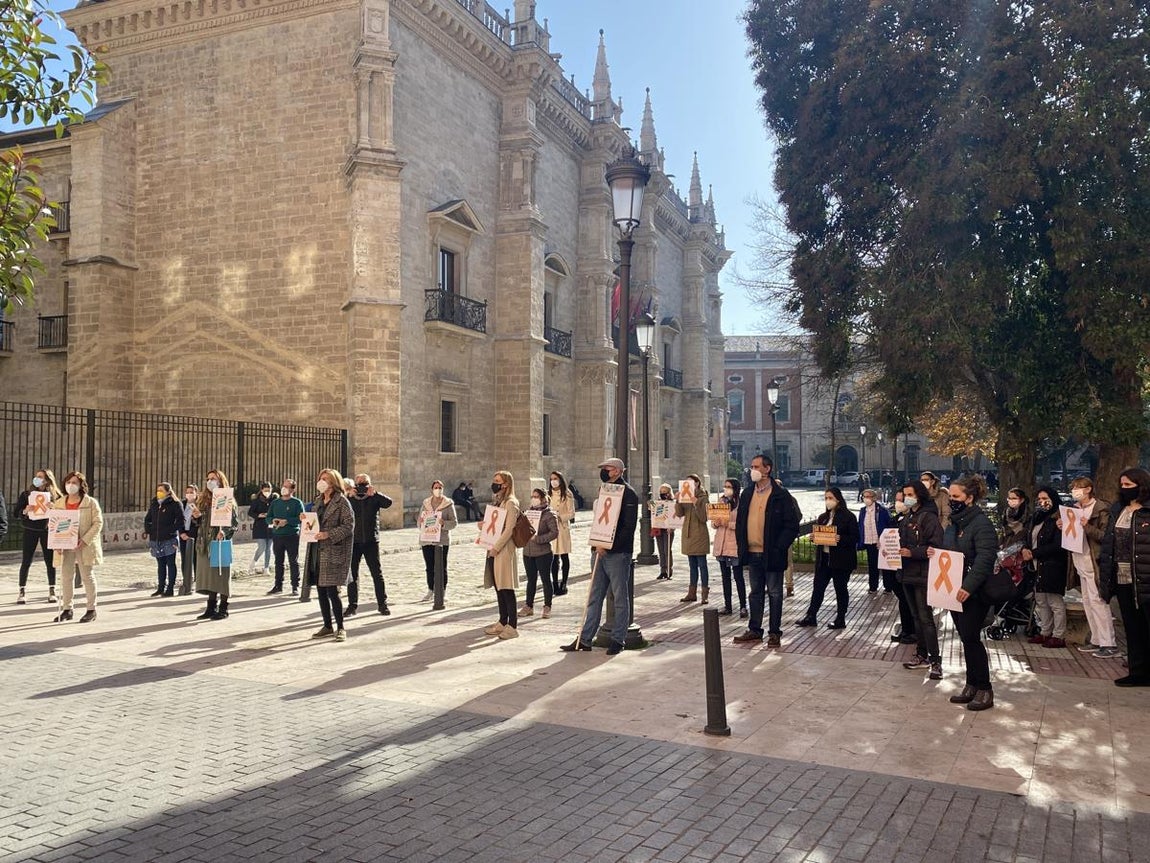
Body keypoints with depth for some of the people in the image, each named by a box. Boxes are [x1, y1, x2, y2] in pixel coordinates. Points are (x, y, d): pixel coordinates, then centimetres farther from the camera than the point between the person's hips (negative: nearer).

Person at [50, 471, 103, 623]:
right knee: (66, 576, 8)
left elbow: (98, 523, -7)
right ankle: (66, 609, 18)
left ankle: (91, 610, 10)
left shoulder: (91, 502, -3)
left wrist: (84, 540, -17)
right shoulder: (59, 503, 9)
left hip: (84, 546, -4)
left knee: (87, 577, 2)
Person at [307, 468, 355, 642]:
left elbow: (349, 525, -13)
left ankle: (340, 628, 2)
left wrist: (329, 534, -21)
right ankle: (328, 626, 20)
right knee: (321, 590, 9)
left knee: (332, 590, -9)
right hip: (317, 551, 7)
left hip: (334, 551, -7)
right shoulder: (318, 501, 15)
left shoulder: (341, 501, -7)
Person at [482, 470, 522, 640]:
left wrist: (496, 548, -19)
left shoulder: (511, 503, -10)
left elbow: (508, 529, -17)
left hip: (504, 550, -9)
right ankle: (502, 622, 21)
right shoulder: (496, 502, 17)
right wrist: (483, 526, 5)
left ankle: (512, 626, -1)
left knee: (507, 589, -6)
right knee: (498, 588, 12)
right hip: (493, 550, 9)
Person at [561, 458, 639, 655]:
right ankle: (585, 639, 13)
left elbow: (628, 526, -15)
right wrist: (598, 544, 3)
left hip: (619, 554, -8)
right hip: (601, 552, 8)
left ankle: (618, 639, 11)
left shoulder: (628, 494, -8)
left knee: (620, 598, 3)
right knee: (594, 597, 9)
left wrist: (609, 545, -19)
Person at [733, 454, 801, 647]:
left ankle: (775, 632, 14)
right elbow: (740, 521, 16)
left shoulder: (781, 495, -9)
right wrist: (741, 544, 6)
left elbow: (792, 526, -10)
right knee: (756, 593, 14)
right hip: (752, 553, 5)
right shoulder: (747, 493, 9)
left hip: (771, 554, -5)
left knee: (774, 594, 5)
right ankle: (754, 630, 22)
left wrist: (778, 548, -15)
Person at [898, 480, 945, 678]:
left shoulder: (929, 518, -12)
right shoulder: (907, 518, 15)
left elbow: (935, 547, -19)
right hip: (907, 574, 9)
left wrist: (912, 552, -25)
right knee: (916, 617, 15)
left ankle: (935, 660, -4)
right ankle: (921, 655, 23)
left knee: (926, 618, -8)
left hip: (922, 575, -9)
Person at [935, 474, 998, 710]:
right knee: (966, 638, 12)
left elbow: (985, 559, -24)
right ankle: (972, 685, 21)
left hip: (973, 593, -8)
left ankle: (984, 690, 5)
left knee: (971, 638, -5)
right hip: (955, 591, 8)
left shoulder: (981, 523, -15)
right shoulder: (953, 523, 13)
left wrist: (968, 587, -31)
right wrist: (934, 553, 1)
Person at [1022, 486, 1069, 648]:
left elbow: (1057, 546, -19)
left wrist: (1033, 553, -16)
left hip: (1052, 567, -9)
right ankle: (1045, 633, 25)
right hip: (1037, 567, 9)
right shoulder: (1034, 519, 14)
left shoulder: (1057, 520, -12)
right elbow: (1028, 539, 18)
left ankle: (1059, 636, 4)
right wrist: (1025, 549, -4)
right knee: (1041, 601, 15)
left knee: (1055, 603, -2)